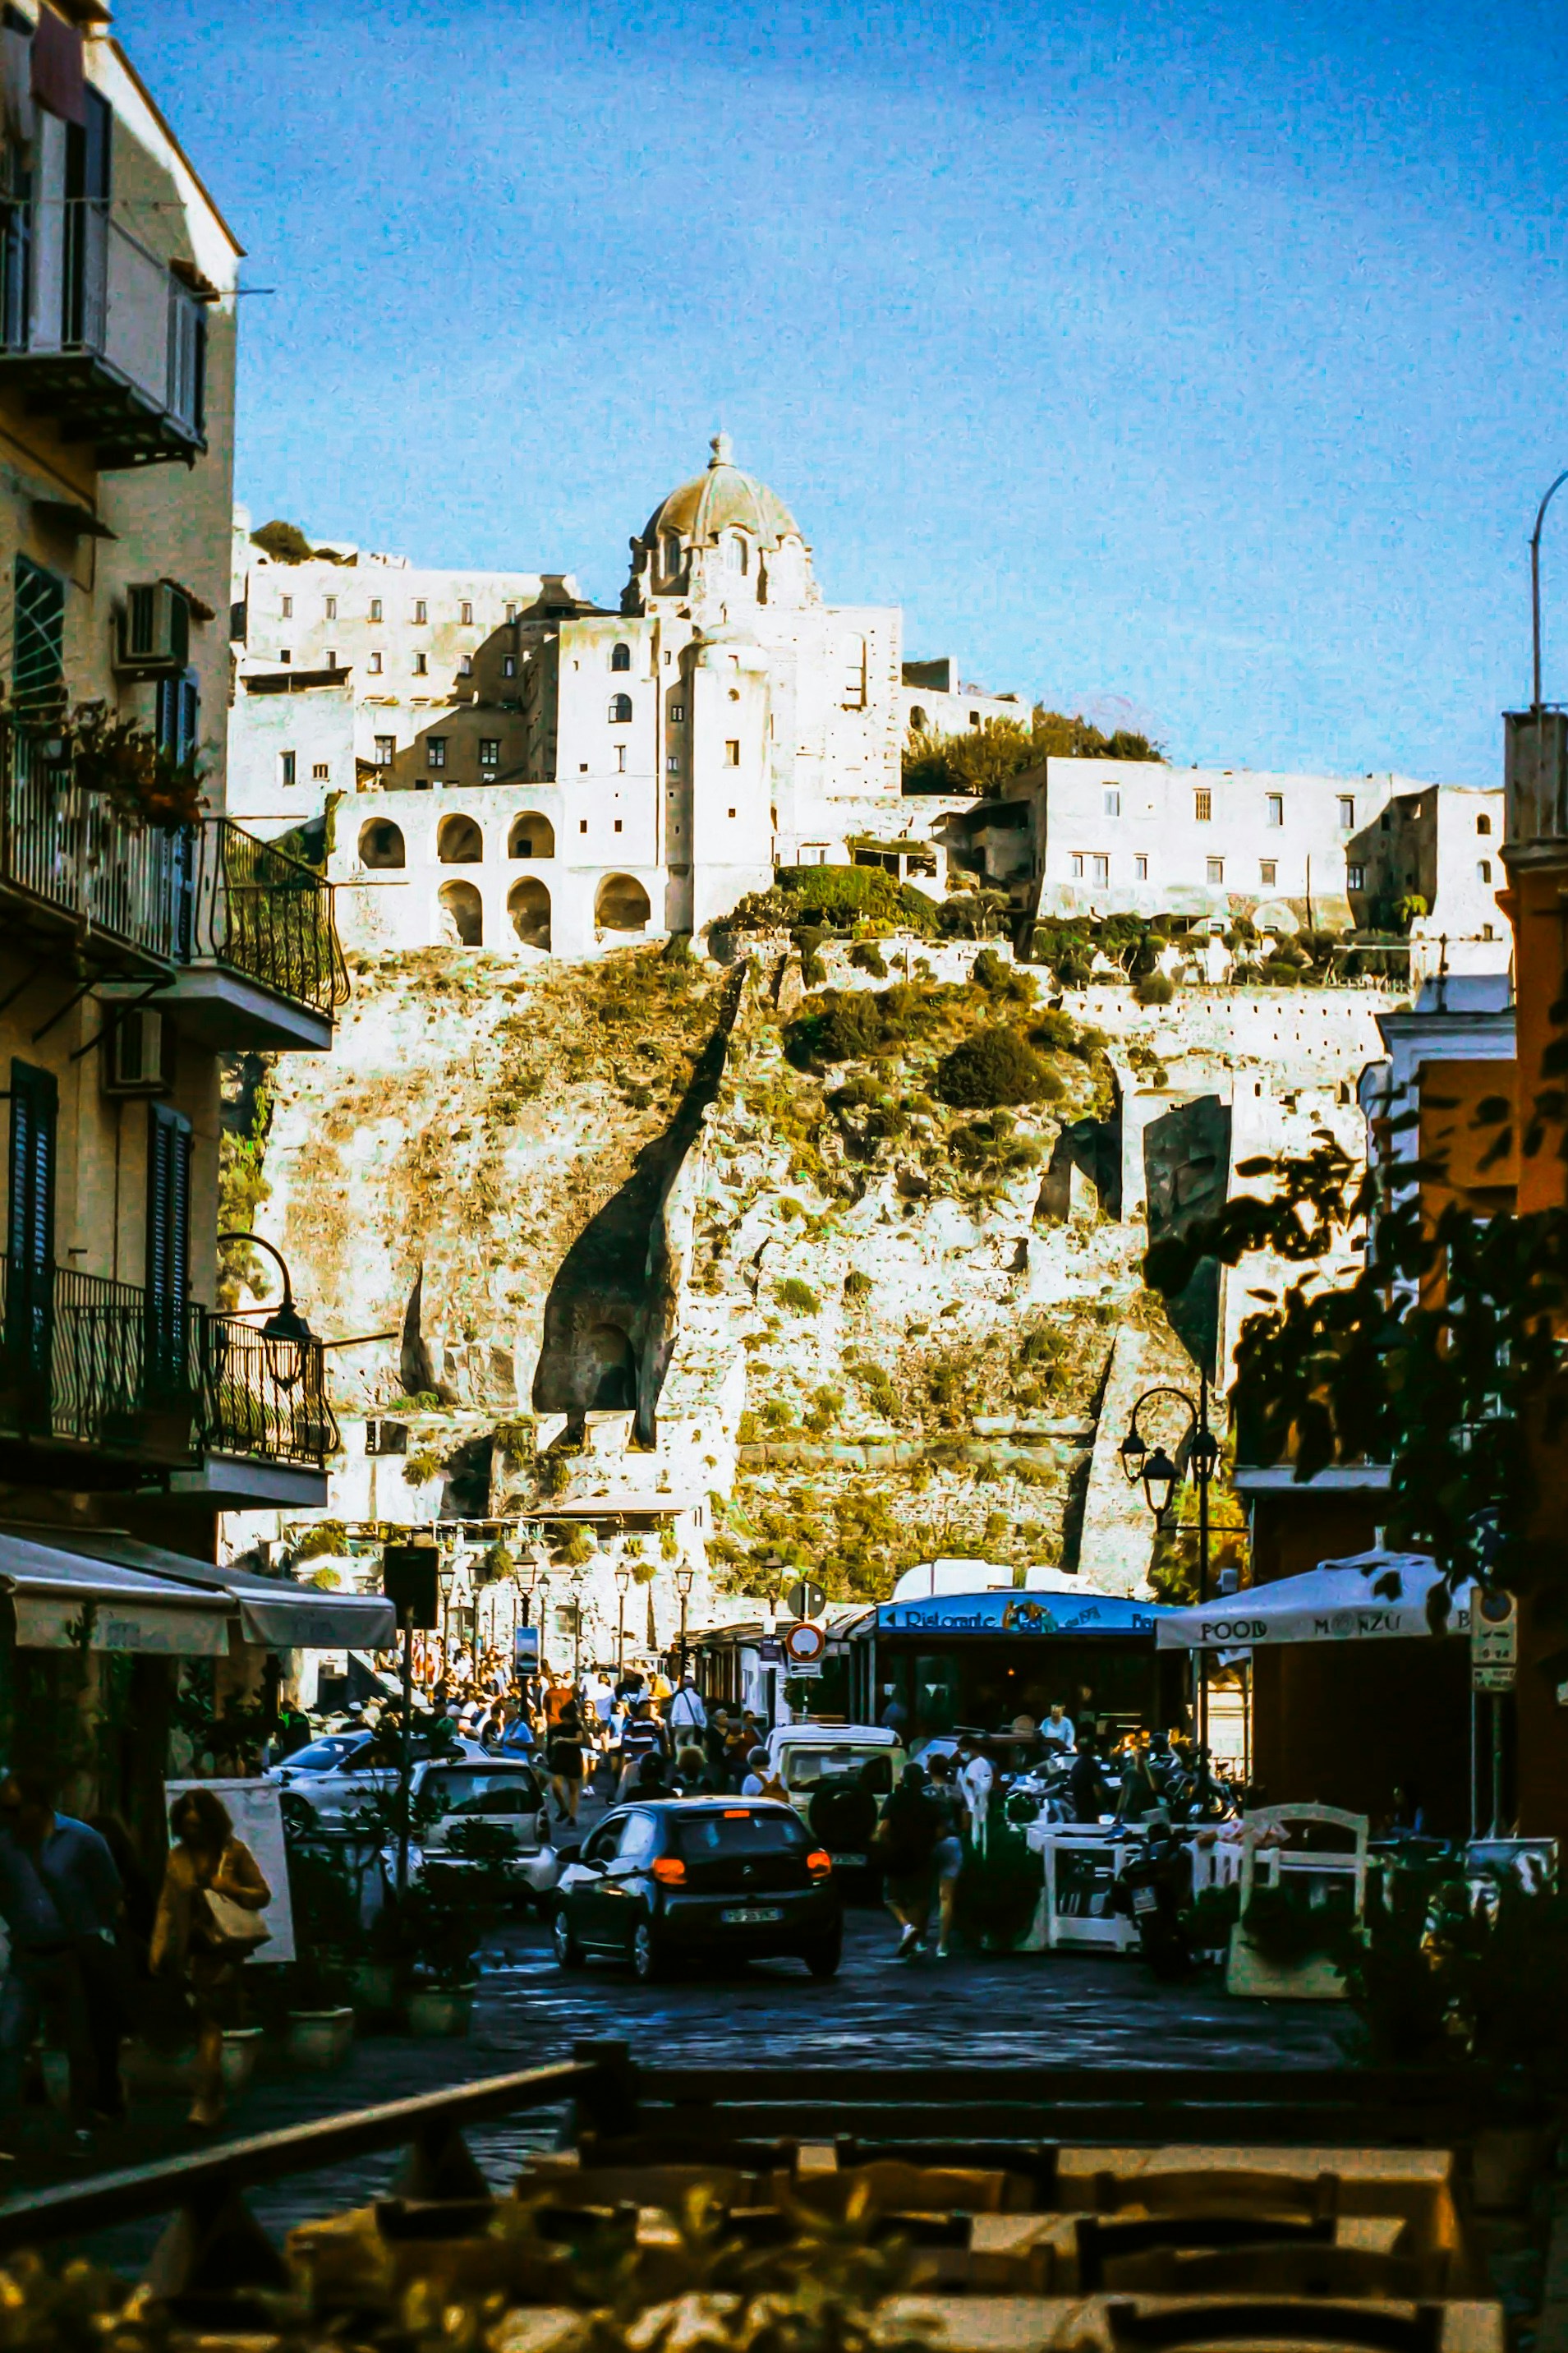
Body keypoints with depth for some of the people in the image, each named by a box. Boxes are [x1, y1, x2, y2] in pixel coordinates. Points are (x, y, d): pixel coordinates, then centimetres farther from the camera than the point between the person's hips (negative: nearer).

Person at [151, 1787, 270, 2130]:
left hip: (222, 1948, -3)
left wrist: (231, 1889, -14)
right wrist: (158, 1949, 4)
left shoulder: (234, 1852, 0)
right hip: (188, 1949, 3)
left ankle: (205, 2100, -13)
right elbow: (167, 1905, 11)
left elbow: (263, 1895, 4)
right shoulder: (178, 1857, 8)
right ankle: (215, 2096, 21)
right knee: (203, 2024, 8)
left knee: (210, 2023, -10)